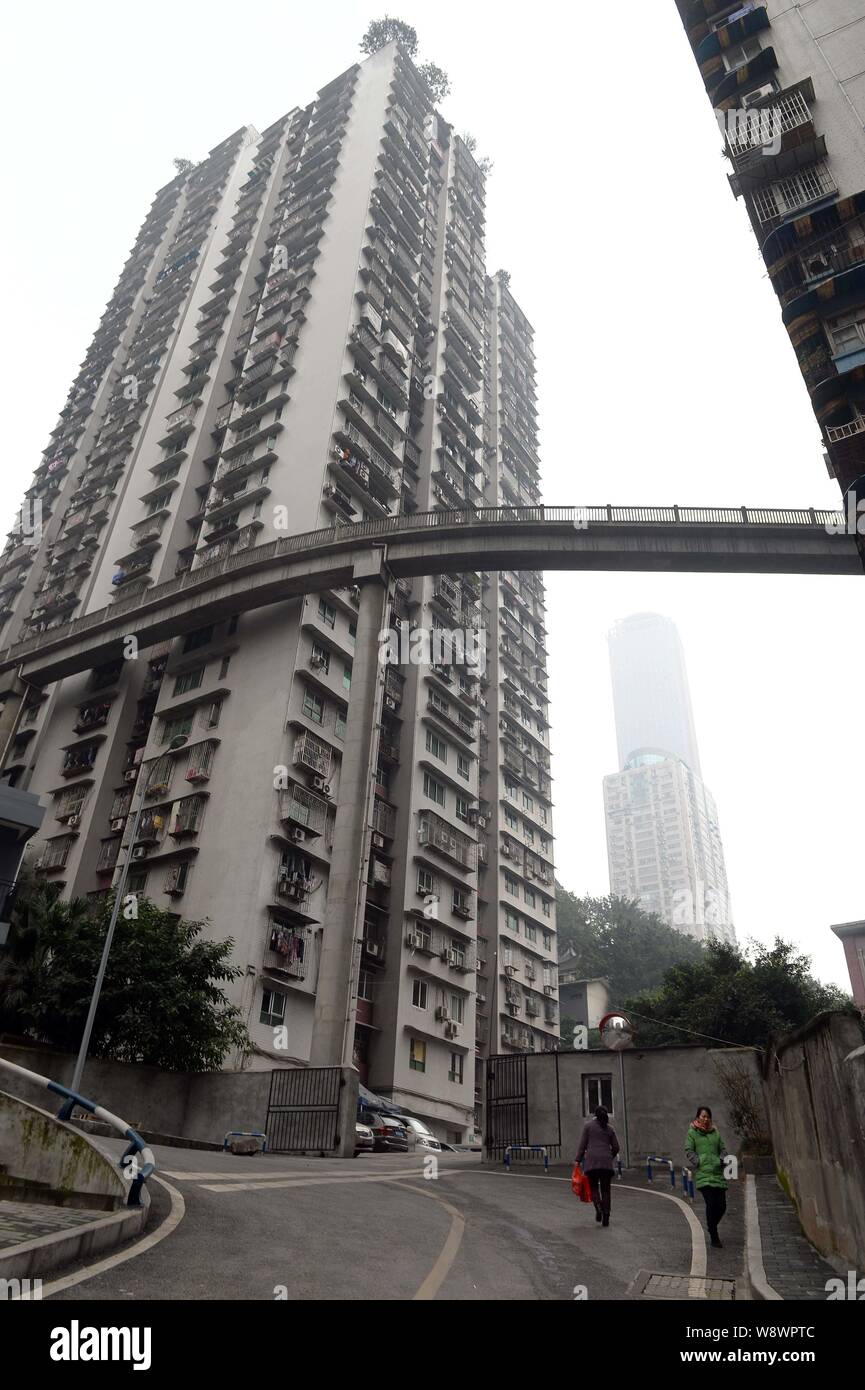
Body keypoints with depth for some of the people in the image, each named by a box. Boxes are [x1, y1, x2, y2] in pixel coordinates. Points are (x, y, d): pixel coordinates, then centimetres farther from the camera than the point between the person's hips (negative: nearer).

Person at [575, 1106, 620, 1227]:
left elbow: (582, 1144, 0)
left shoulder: (588, 1125, 4)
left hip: (591, 1160, -2)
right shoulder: (610, 1128, 11)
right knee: (605, 1189, 9)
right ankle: (606, 1217, 2)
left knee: (593, 1186, 11)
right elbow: (616, 1147, 11)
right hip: (606, 1162, 2)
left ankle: (599, 1207, -13)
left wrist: (578, 1160, 4)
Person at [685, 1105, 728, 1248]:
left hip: (718, 1172, 4)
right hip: (703, 1174, -4)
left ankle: (712, 1229, 30)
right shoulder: (692, 1133, 3)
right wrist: (700, 1163, -11)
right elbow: (689, 1151, 0)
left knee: (722, 1205, 3)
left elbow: (722, 1149, 20)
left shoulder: (715, 1132, 15)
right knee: (711, 1204, -12)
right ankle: (714, 1238, 3)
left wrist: (722, 1160, 2)